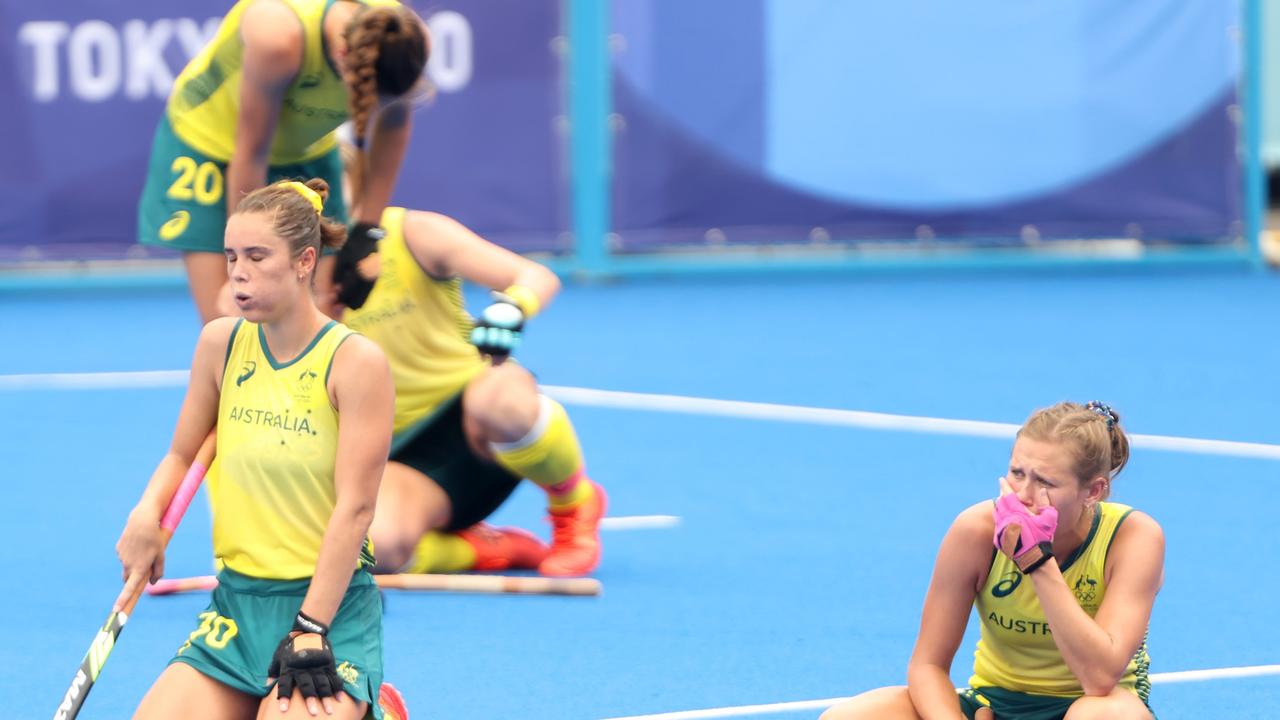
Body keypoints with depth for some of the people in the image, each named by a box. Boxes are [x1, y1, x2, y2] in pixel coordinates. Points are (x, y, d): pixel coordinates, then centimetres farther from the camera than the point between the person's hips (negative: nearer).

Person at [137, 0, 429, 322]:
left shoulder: (405, 41, -26)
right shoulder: (279, 34, -40)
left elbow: (393, 122, -1)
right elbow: (251, 154, -27)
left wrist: (367, 229, -1)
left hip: (305, 153, 4)